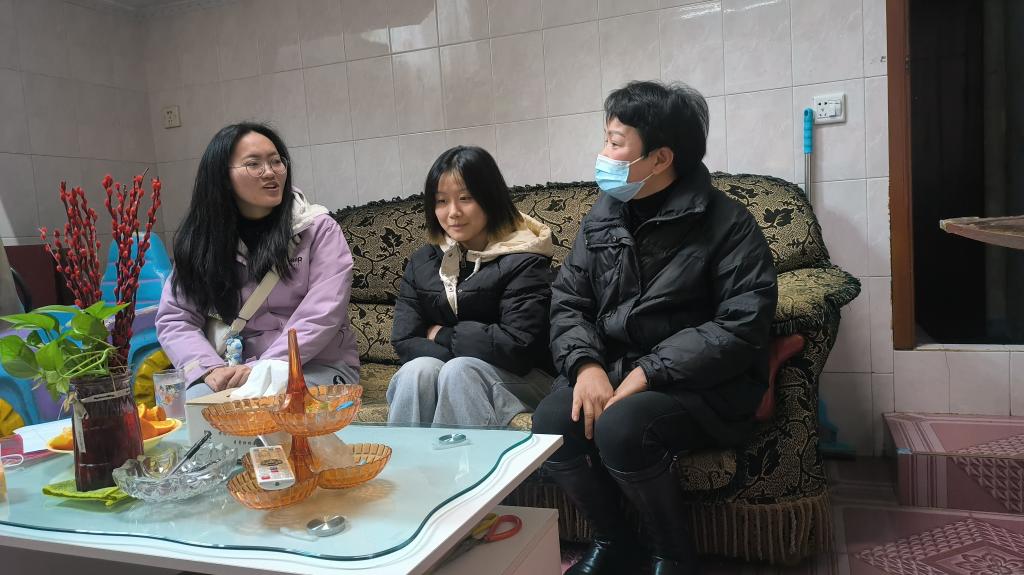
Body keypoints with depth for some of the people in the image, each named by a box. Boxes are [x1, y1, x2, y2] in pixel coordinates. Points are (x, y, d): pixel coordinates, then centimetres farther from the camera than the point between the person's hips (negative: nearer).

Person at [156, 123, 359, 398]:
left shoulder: (318, 228, -3)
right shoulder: (202, 240, 7)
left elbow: (322, 314, -12)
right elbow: (175, 318, 3)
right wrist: (213, 368, -15)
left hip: (318, 366, -2)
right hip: (238, 369, 3)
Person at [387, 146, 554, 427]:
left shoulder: (523, 262, -7)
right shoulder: (422, 262, 8)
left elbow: (517, 344, -18)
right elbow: (404, 340, -1)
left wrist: (442, 335, -6)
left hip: (518, 379, -3)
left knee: (459, 371, -32)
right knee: (419, 369, -28)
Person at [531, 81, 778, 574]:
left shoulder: (727, 224, -10)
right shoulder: (602, 215, 7)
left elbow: (742, 326, -18)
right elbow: (567, 302, 6)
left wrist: (647, 374, -23)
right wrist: (587, 365, -15)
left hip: (698, 384, -5)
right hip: (611, 368, 5)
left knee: (620, 428, -32)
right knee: (550, 425, -21)